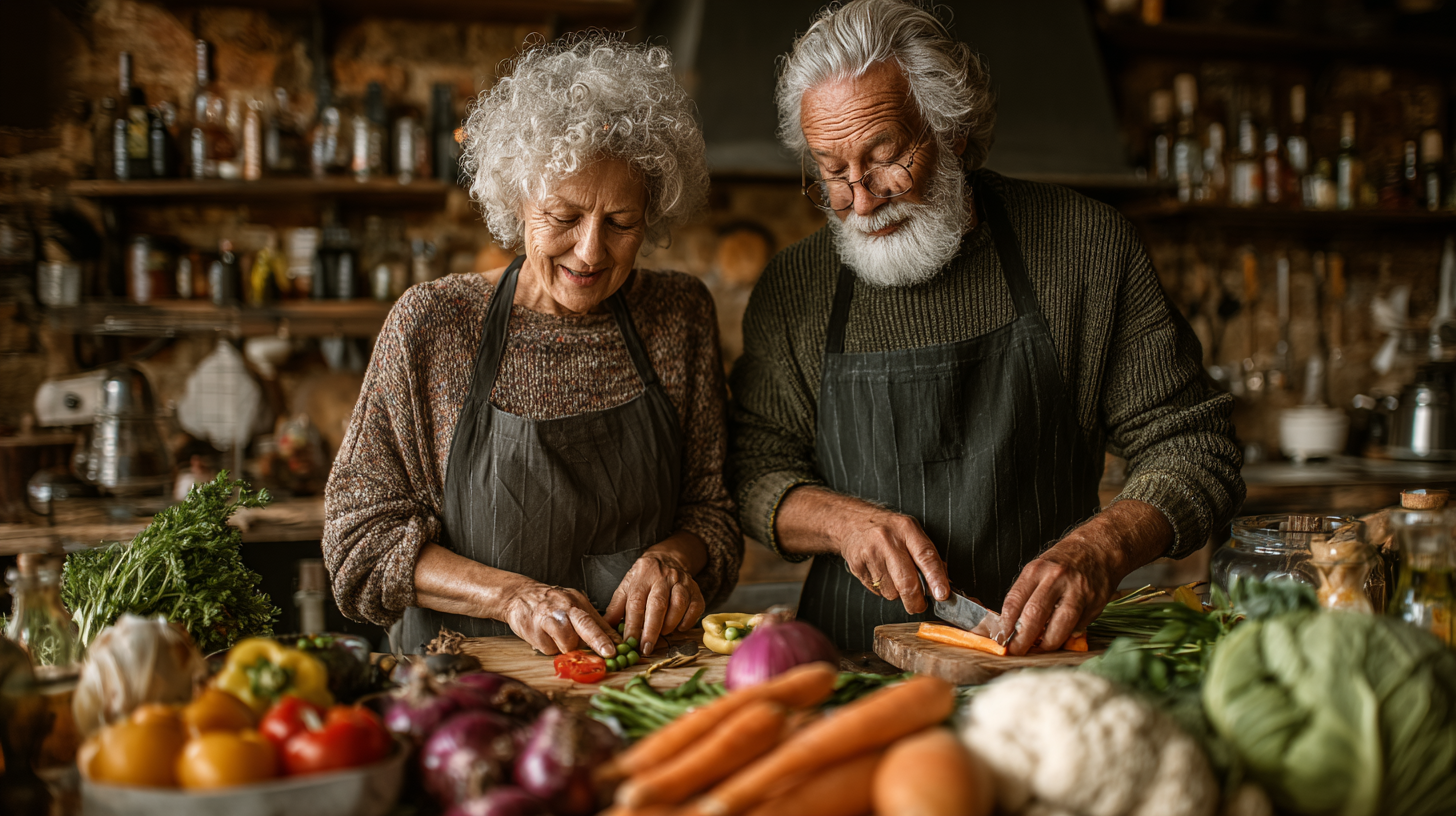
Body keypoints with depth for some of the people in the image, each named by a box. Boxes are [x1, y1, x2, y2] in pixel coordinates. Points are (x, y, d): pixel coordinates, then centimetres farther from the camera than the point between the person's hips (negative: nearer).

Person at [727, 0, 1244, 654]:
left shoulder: (1087, 247, -1)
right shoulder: (792, 288, 4)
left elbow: (1192, 452, -1)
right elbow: (755, 468, 8)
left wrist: (1101, 549, -19)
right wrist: (840, 520, -13)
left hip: (1045, 654, -1)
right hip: (855, 667, 1)